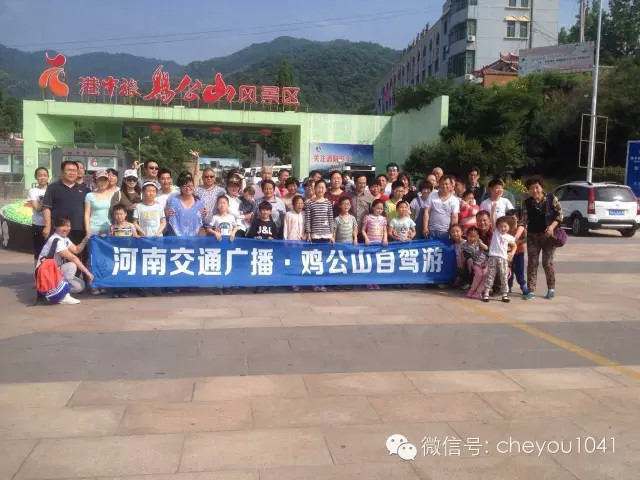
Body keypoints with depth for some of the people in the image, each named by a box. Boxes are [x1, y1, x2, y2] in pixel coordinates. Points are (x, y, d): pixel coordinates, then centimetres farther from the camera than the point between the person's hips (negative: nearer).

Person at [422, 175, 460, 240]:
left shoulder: (455, 200, 1)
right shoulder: (432, 195, 2)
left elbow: (454, 218, 0)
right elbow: (426, 212, 0)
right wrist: (425, 227, -7)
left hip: (446, 232, 0)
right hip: (431, 231, 0)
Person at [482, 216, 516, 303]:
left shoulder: (509, 237, 10)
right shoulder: (495, 232, 4)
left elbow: (514, 246, 26)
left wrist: (512, 253, 10)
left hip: (503, 258, 2)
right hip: (493, 257, -2)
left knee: (503, 277, 4)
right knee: (490, 276, 1)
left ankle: (505, 294, 10)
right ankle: (486, 293, 3)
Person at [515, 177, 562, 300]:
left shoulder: (551, 198, -4)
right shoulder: (526, 202, -2)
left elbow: (560, 214, -1)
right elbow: (523, 221, -8)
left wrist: (552, 226, -15)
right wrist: (517, 235, -21)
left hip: (548, 235, -2)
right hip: (533, 236, 2)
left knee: (547, 263, -1)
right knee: (532, 263, 2)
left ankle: (551, 289, 17)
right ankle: (531, 291, 8)